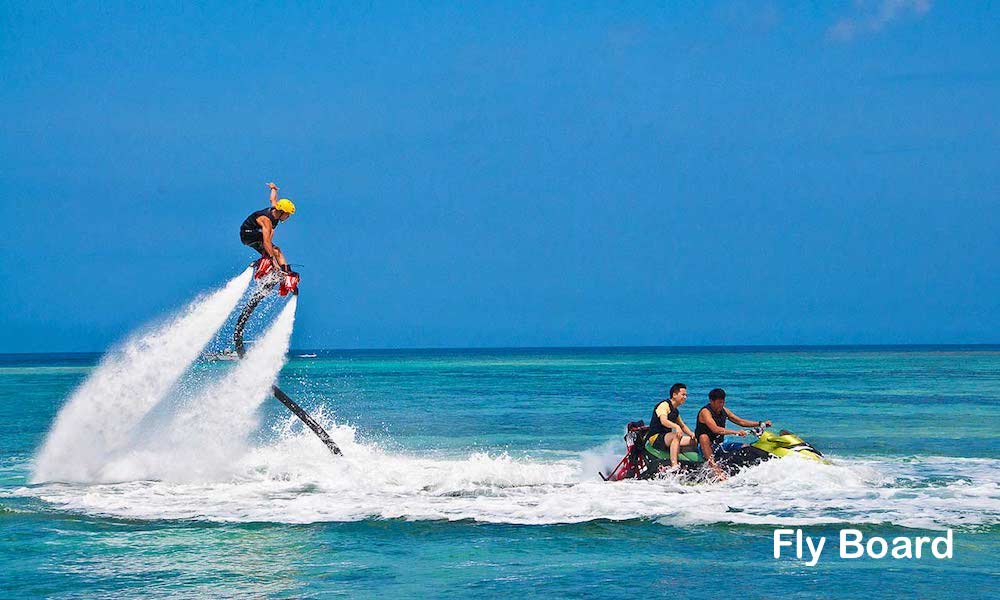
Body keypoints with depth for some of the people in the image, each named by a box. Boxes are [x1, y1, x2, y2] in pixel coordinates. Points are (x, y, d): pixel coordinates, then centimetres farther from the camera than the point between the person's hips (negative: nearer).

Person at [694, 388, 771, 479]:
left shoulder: (724, 411, 9)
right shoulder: (705, 412, -16)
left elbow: (740, 421, 14)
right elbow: (715, 429, -31)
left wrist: (761, 423, 5)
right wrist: (735, 432, -38)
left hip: (720, 445, 8)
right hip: (707, 446, -8)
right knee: (704, 437, -40)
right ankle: (713, 465, -55)